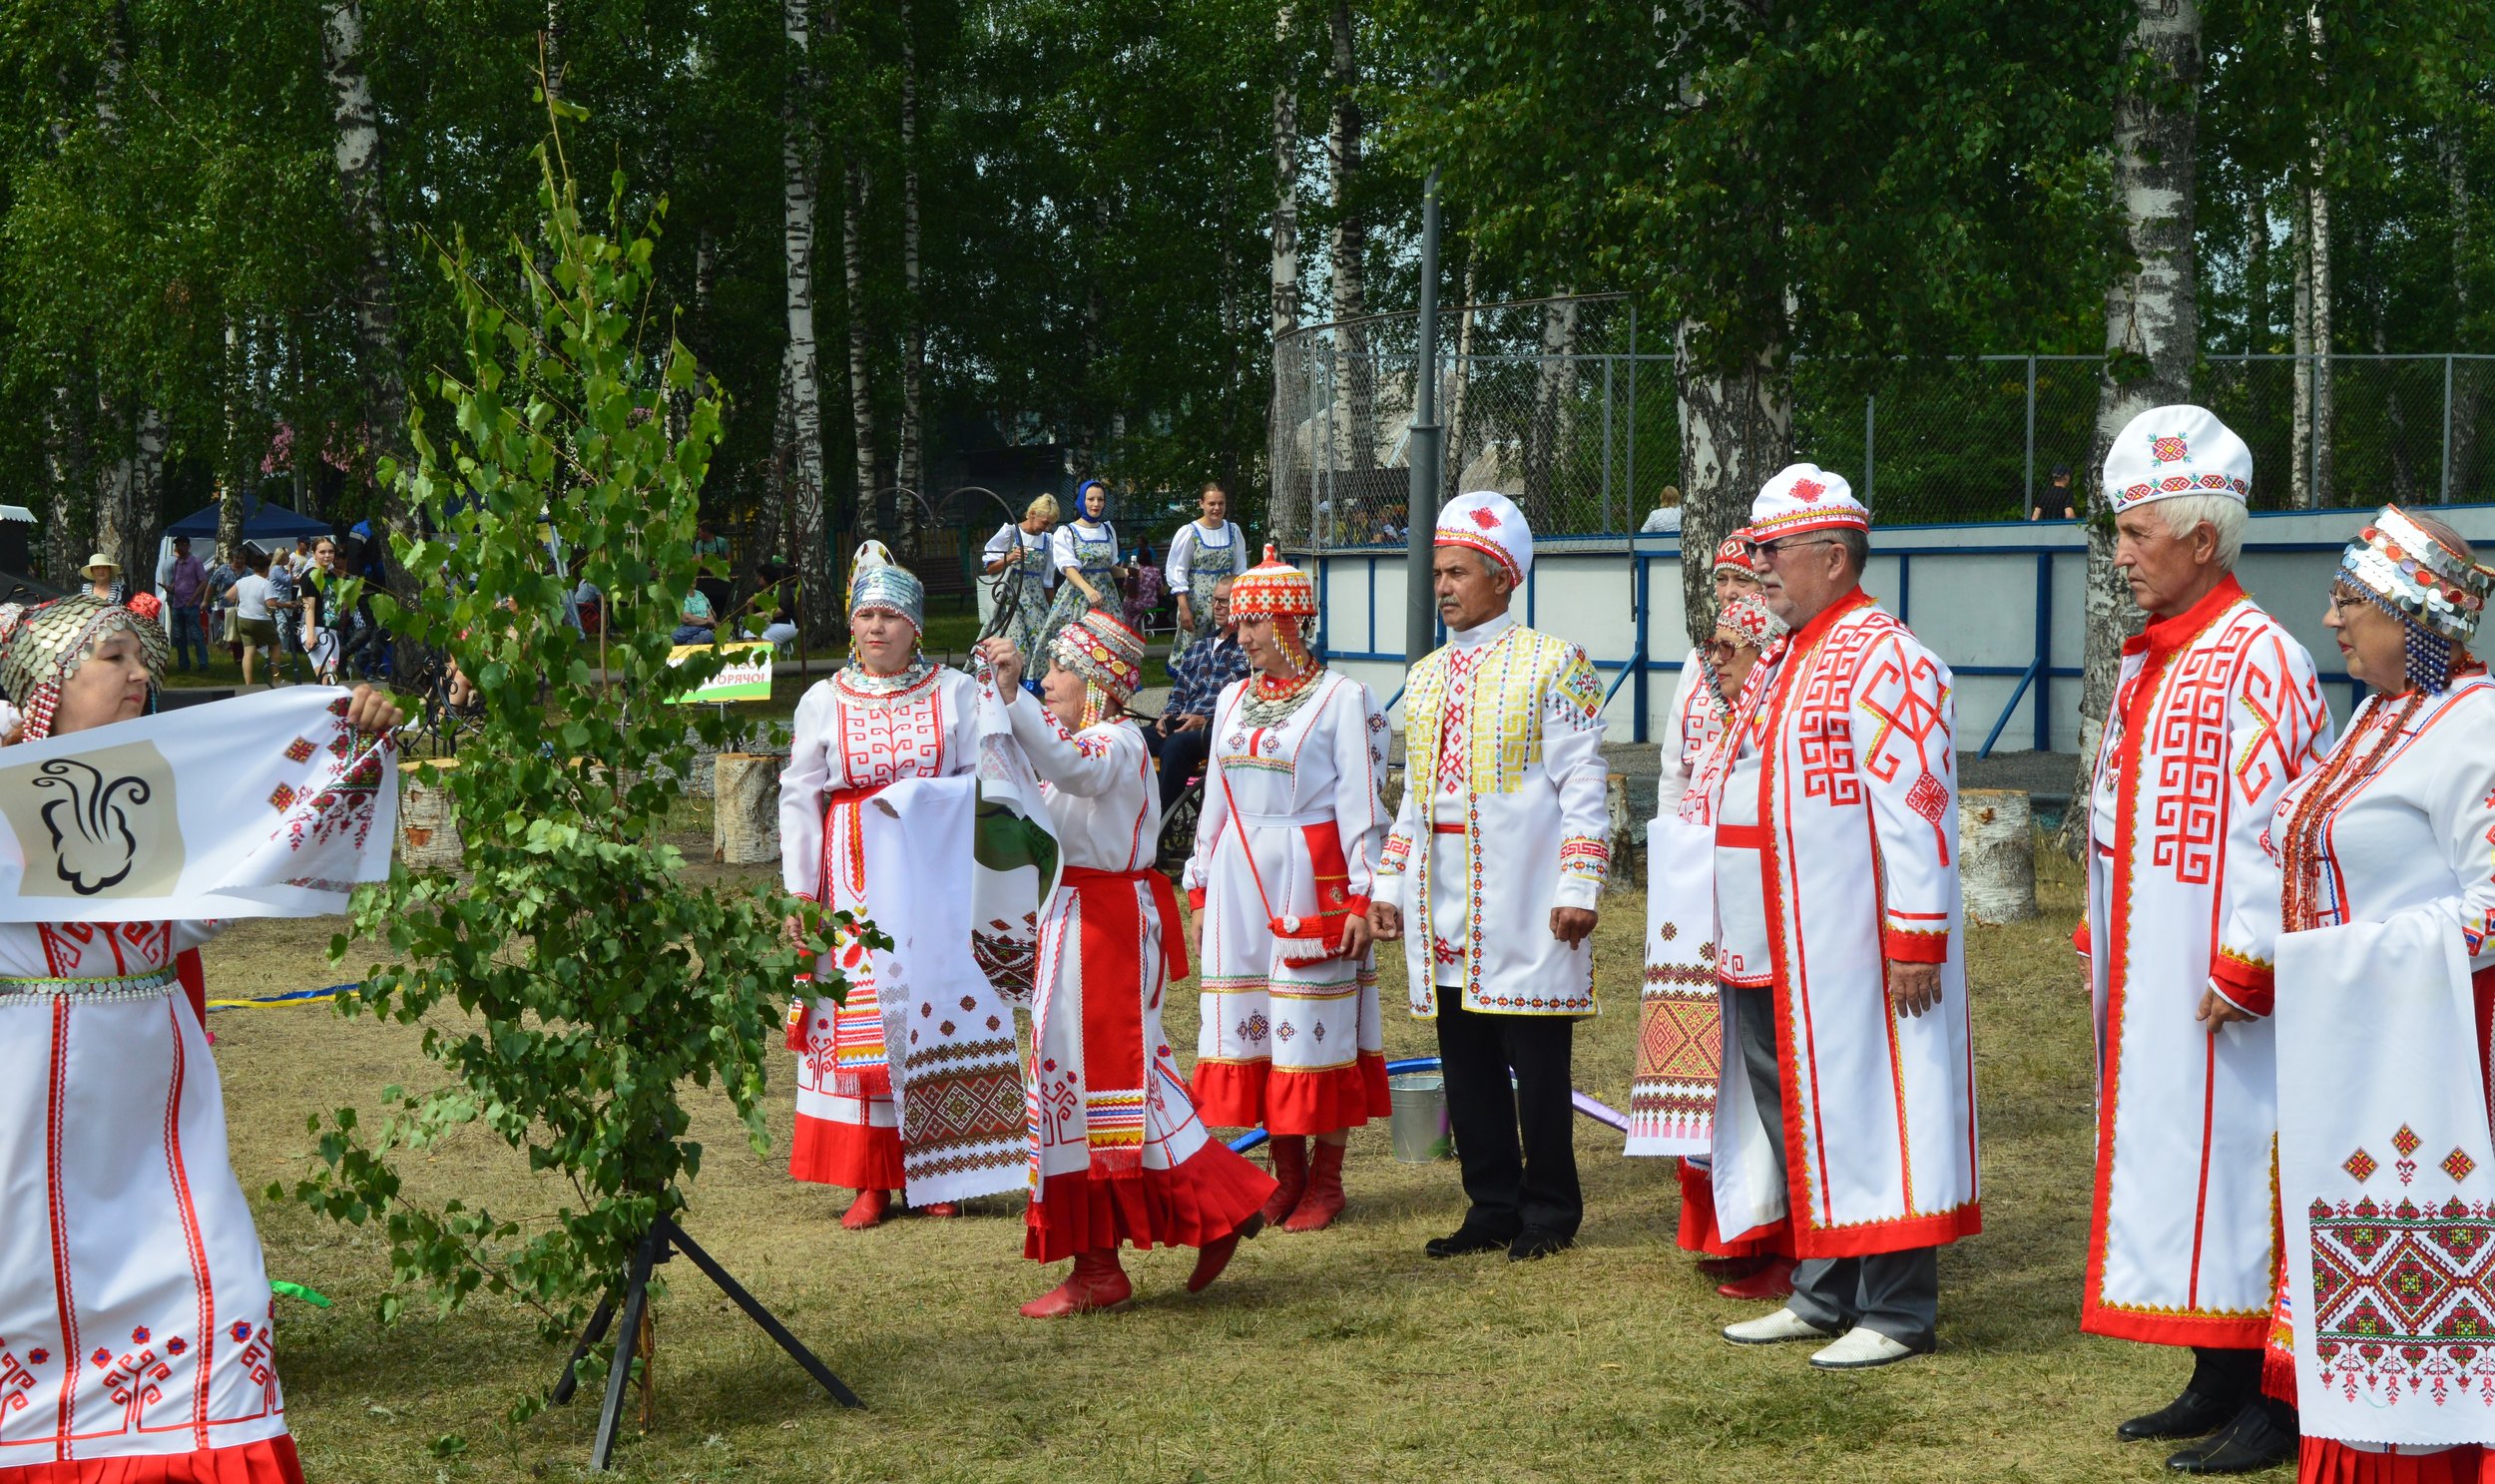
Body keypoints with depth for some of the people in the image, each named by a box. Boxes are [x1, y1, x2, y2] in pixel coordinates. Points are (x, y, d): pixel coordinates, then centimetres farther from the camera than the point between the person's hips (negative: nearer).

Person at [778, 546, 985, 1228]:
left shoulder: (955, 693, 5)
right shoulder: (824, 701, 6)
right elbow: (799, 798, 6)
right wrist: (800, 892, -1)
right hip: (854, 878, 1)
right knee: (858, 1017, -1)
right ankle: (871, 1180, 5)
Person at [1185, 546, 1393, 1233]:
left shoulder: (1343, 698, -4)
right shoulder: (1233, 699, 13)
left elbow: (1361, 802, -7)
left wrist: (1361, 896, -12)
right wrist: (1200, 892, 14)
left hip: (1309, 877, -6)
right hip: (1238, 877, 6)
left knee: (1314, 1027, -2)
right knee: (1252, 1024, 6)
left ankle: (1326, 1181, 8)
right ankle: (1287, 1175, 16)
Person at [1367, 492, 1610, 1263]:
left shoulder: (1551, 663, -3)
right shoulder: (1427, 677, 16)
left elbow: (1583, 783, -8)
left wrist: (1576, 888, -14)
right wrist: (1389, 885, 14)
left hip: (1521, 904, -6)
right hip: (1444, 909, 6)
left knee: (1536, 1062, 0)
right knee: (1467, 1065, 9)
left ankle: (1549, 1212, 11)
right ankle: (1493, 1207, 18)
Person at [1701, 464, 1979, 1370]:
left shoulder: (1883, 658, -13)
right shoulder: (1781, 660, 17)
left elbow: (1917, 809, -19)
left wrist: (1917, 938, -22)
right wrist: (1732, 934, 22)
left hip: (1850, 955, -9)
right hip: (1769, 955, 9)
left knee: (1866, 1119, -3)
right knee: (1795, 1124, 14)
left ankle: (1896, 1315, 6)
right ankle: (1823, 1297, 25)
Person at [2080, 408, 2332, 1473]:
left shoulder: (2260, 660, -15)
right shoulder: (2147, 662, 14)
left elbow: (2282, 829, -20)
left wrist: (2243, 971, -20)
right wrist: (2099, 940, 18)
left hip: (2218, 990, -9)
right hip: (2145, 985, 9)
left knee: (2230, 1166, -4)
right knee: (2168, 1155, 13)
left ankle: (2272, 1408, 4)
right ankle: (2216, 1384, 22)